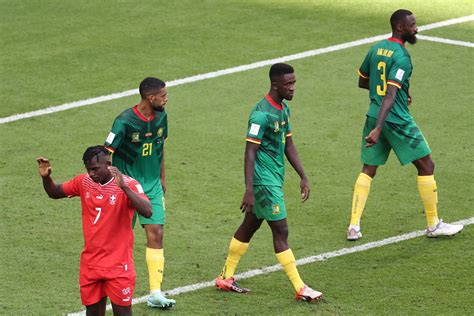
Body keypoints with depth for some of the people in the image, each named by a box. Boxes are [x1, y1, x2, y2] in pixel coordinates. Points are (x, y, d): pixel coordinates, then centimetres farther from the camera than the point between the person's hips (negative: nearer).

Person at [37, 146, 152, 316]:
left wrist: (124, 187, -39)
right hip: (90, 264, 5)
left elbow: (147, 212, -29)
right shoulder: (84, 182, 2)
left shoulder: (128, 185, -14)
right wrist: (46, 177, -5)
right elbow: (55, 192, 17)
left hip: (118, 266, -5)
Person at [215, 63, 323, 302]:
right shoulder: (262, 114, -20)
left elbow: (288, 146, 18)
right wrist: (249, 191, -24)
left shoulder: (284, 109, 9)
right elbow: (250, 152, -21)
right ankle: (300, 289, -3)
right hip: (264, 181, -10)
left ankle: (226, 278, 27)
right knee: (281, 231, -6)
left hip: (276, 178, 10)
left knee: (250, 226, 16)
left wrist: (303, 177, 15)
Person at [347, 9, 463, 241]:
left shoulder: (376, 49, 7)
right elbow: (390, 95, -26)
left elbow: (362, 82, 21)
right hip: (398, 121, -8)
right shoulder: (401, 57, -17)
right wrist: (378, 129, -33)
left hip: (374, 116, 8)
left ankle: (354, 226, 4)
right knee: (426, 167, 6)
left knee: (368, 170, 13)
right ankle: (433, 225, 13)